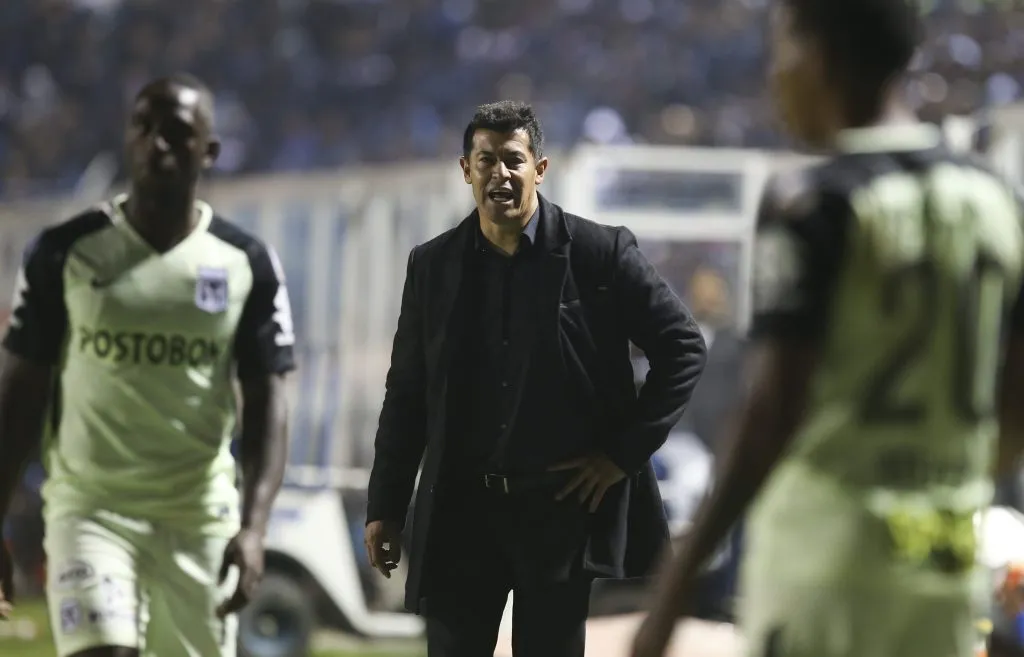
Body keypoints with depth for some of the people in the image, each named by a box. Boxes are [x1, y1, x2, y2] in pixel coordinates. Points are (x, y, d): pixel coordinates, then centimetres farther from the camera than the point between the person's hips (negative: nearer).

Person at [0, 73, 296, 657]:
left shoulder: (247, 265, 2)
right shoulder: (65, 253, 0)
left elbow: (267, 402, 1)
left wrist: (254, 525, -12)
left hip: (200, 516, 2)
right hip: (91, 507, -1)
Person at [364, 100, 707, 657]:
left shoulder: (599, 254, -4)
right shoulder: (433, 266, 5)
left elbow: (682, 348, 0)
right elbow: (407, 394, 11)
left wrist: (625, 452, -6)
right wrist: (384, 507, 8)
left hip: (561, 507, -2)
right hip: (460, 511, 2)